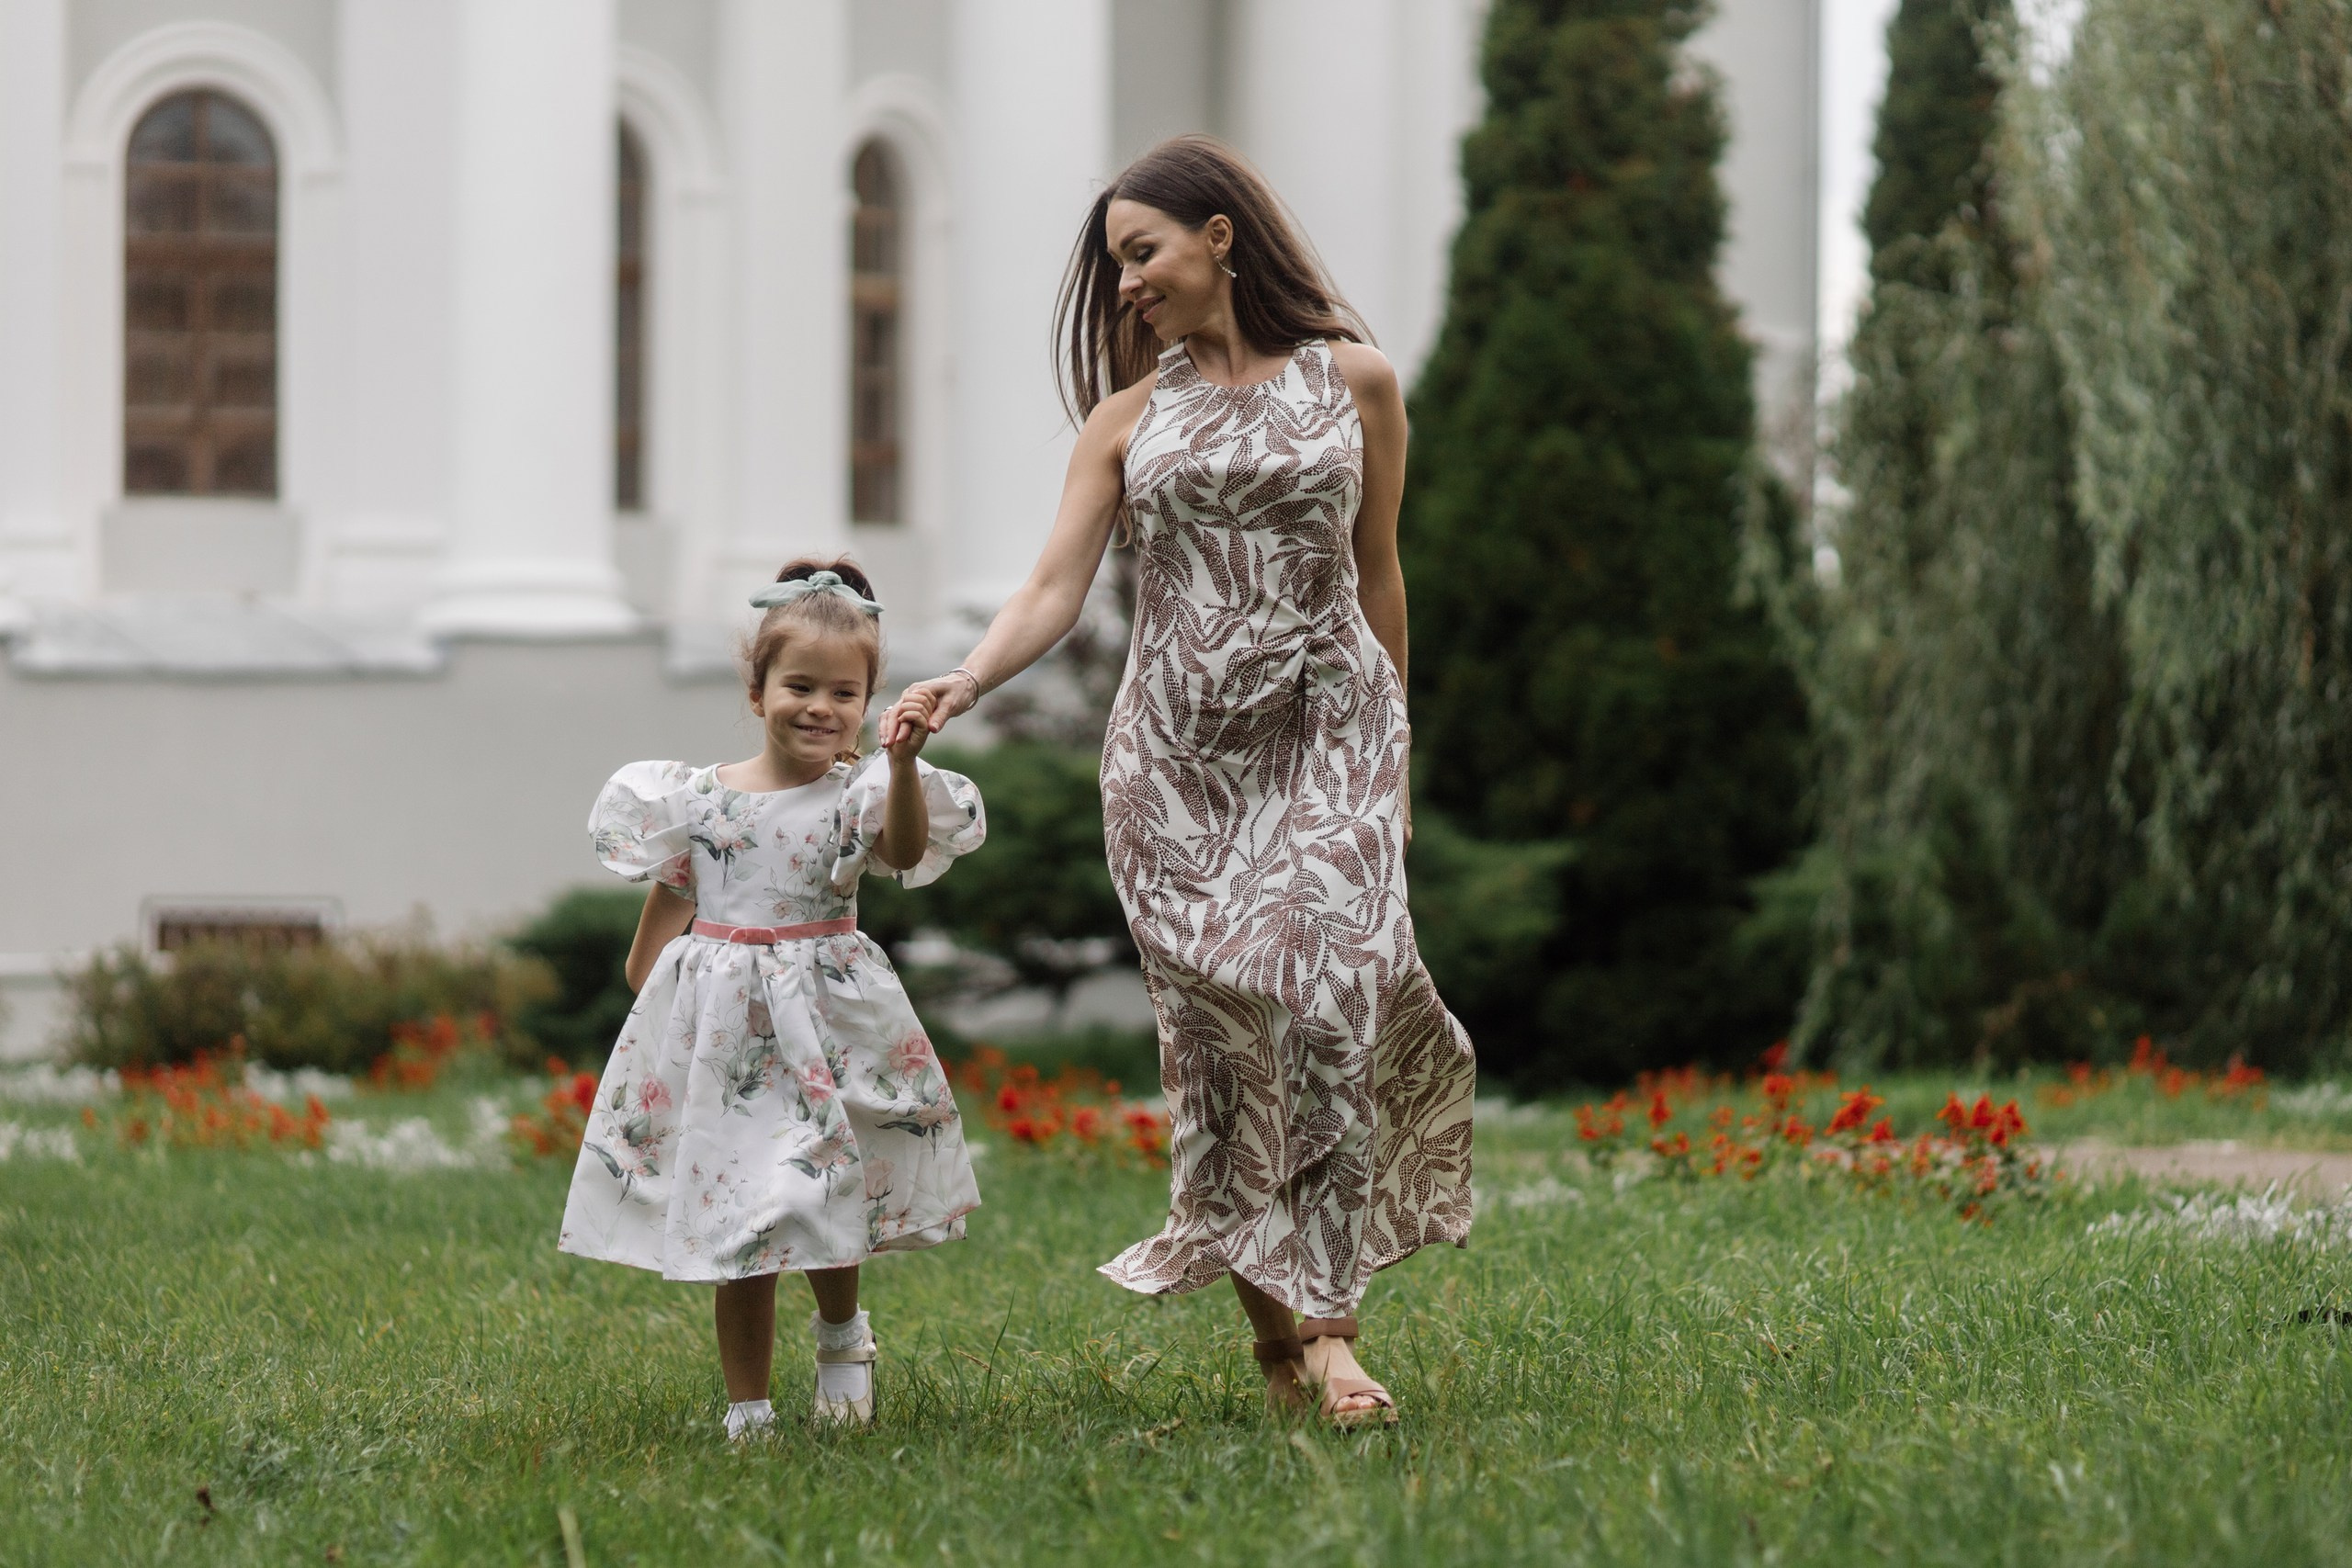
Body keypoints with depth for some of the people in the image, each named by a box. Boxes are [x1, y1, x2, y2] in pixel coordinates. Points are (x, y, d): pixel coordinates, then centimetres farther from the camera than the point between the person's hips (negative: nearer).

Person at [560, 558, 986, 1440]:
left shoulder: (859, 795, -4)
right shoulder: (700, 798, 1)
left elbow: (904, 850, -25)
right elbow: (666, 911, 11)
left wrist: (903, 763, -39)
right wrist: (650, 997, 11)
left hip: (828, 1018, -1)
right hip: (719, 1027, 1)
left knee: (829, 1207, 1)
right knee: (736, 1233, 3)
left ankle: (841, 1333, 35)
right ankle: (747, 1411, 13)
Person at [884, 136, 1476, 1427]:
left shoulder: (1353, 382, 5)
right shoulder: (1129, 413, 8)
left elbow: (1375, 572, 14)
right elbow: (1054, 587, -1)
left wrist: (1385, 749, 18)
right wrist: (962, 682, -20)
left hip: (1325, 729, -2)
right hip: (1174, 753, 2)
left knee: (1328, 1004, -18)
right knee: (1213, 1032, -4)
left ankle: (1329, 1323, -18)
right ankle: (1268, 1325, 3)